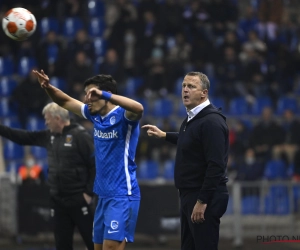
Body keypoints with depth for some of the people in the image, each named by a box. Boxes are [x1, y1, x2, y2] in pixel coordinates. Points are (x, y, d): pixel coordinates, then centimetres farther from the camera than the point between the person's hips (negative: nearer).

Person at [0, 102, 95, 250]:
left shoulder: (79, 135, -12)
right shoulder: (49, 136, 10)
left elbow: (96, 165, -13)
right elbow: (23, 137, 16)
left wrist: (89, 192, -16)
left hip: (78, 199, -7)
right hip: (57, 199, 7)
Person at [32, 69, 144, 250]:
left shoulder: (122, 115, -13)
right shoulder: (96, 115, 10)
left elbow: (138, 108, -36)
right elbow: (66, 102, 21)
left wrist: (103, 94, -38)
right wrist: (49, 88, 2)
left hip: (122, 195, -9)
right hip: (104, 195, 9)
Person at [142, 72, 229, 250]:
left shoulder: (212, 121, -18)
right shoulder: (192, 118, 13)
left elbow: (216, 165, -24)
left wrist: (202, 201, -25)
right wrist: (163, 135, 31)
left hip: (205, 197, -10)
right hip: (189, 195, 10)